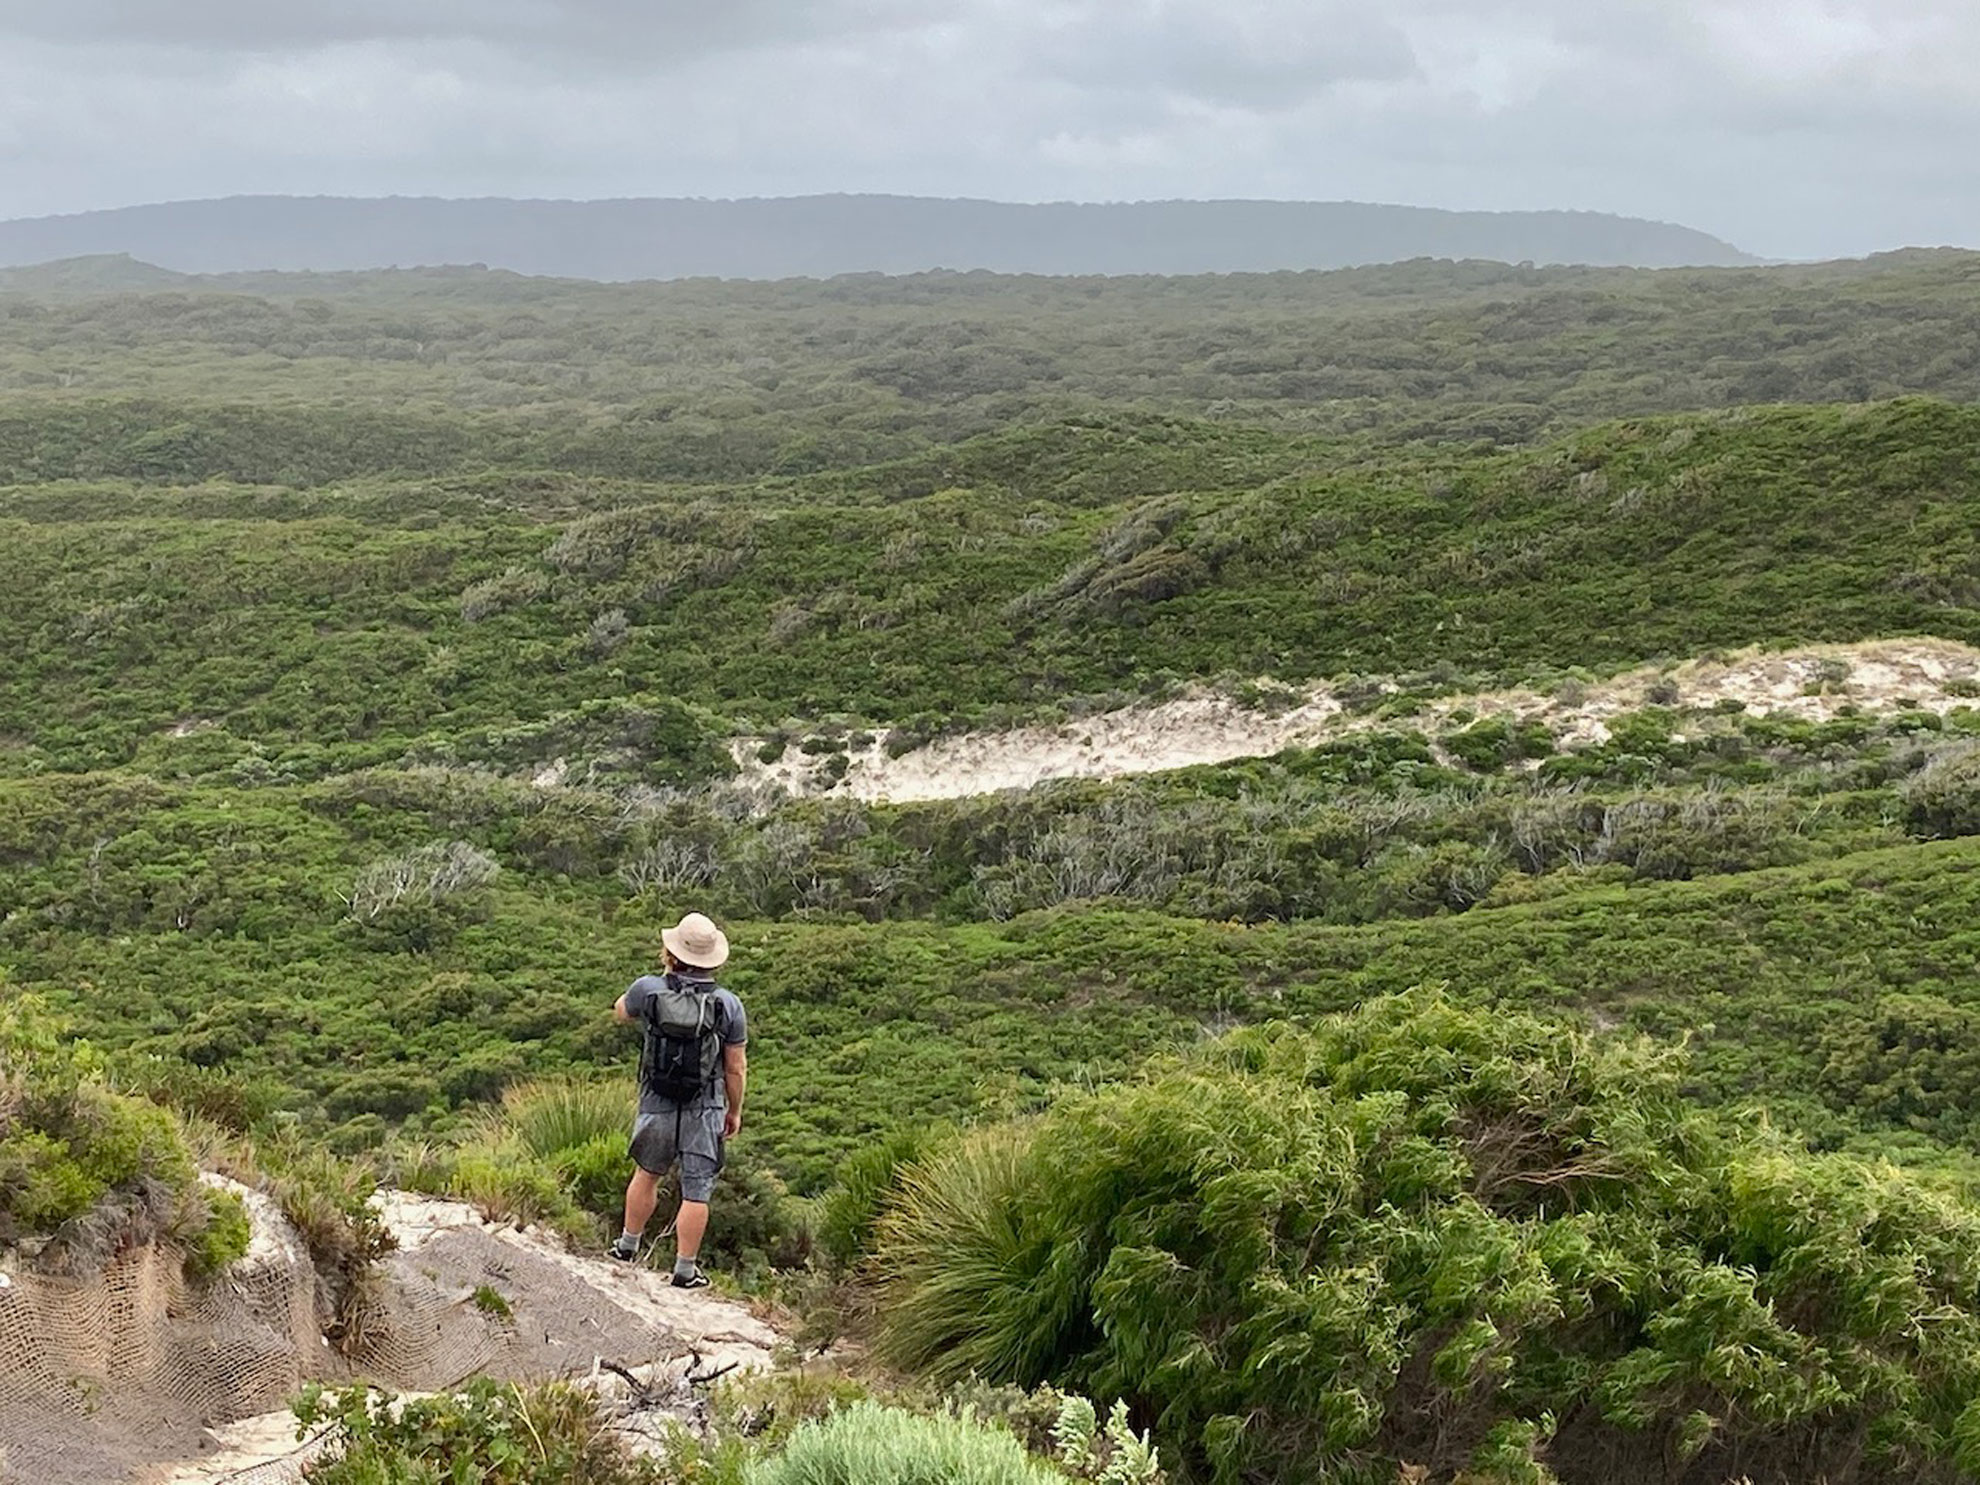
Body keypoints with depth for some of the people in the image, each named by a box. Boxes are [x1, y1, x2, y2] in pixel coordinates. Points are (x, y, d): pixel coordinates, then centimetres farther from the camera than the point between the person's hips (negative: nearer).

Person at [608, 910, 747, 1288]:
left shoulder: (650, 990, -11)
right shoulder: (728, 1005, -11)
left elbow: (621, 1012, 14)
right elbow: (736, 1068, -4)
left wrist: (664, 976, 15)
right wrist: (735, 1111, 10)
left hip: (657, 1104, 2)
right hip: (705, 1109, -2)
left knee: (647, 1174, 23)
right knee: (696, 1192, 5)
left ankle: (628, 1246, 36)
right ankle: (685, 1270, 9)